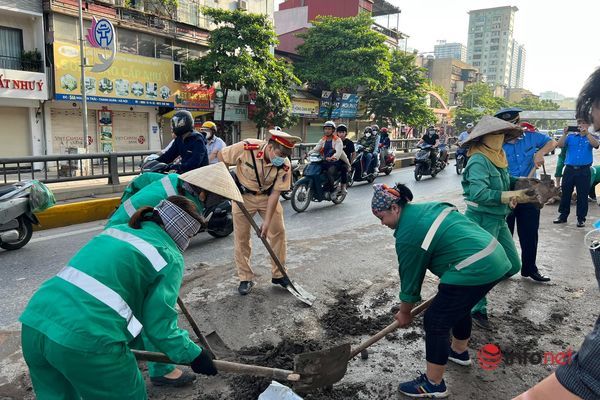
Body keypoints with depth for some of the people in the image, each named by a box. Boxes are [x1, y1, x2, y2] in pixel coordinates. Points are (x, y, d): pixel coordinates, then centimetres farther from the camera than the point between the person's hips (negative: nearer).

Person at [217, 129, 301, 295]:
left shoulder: (285, 165, -23)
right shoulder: (246, 148, -29)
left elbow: (275, 193, -18)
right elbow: (221, 156, -13)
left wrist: (267, 221, -20)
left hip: (267, 196, 2)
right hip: (243, 195, -1)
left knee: (278, 232, -1)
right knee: (241, 237, 1)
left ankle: (278, 275, 16)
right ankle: (245, 278, 15)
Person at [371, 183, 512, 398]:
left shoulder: (407, 233, -12)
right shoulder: (426, 207, 14)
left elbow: (411, 276, -2)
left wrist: (404, 312, 14)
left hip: (475, 269, -10)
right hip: (494, 256, 10)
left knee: (435, 322, 1)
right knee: (458, 306, 29)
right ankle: (459, 352, 50)